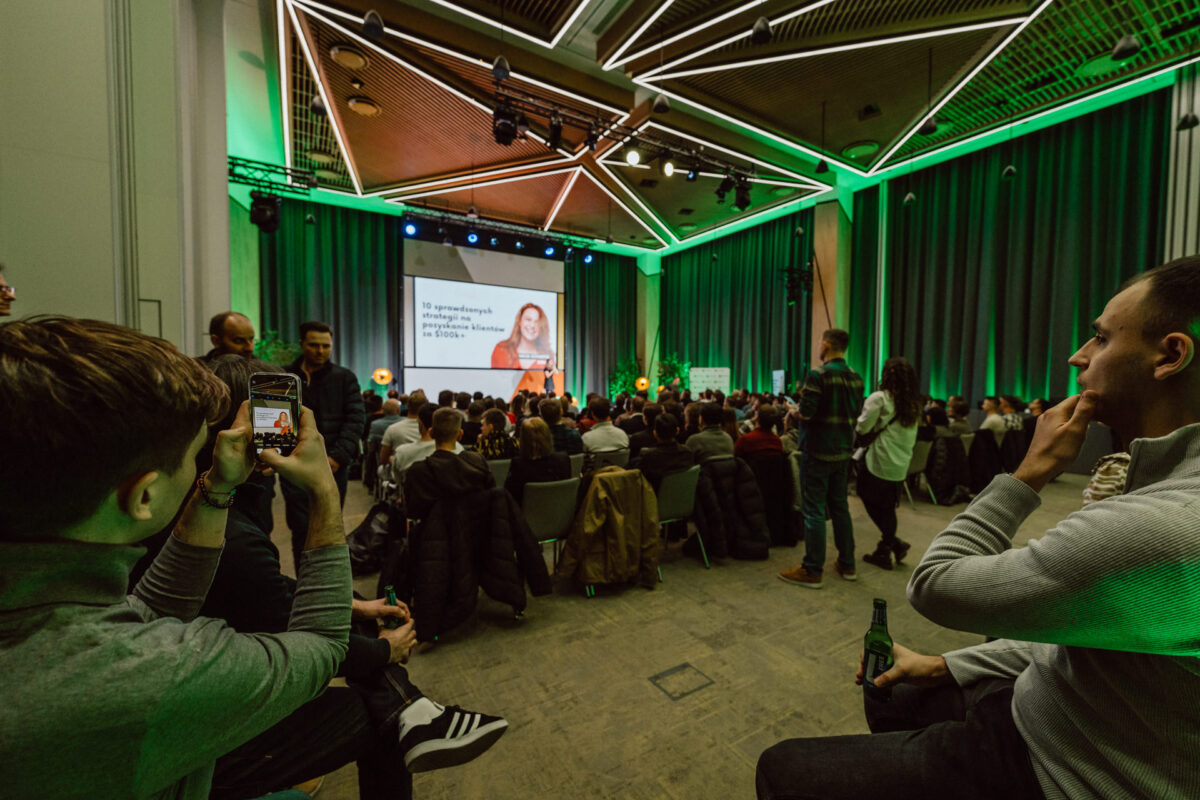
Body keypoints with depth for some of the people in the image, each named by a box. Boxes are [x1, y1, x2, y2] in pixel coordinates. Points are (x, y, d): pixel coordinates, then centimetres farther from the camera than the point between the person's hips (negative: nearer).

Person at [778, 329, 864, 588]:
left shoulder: (818, 374, -16)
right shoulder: (855, 377, 8)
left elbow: (805, 413, -19)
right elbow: (856, 413, 13)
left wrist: (793, 409, 1)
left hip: (819, 452, -7)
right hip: (844, 451, 8)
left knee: (814, 510, -1)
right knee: (840, 506, 18)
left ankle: (812, 571, 6)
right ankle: (847, 564, 28)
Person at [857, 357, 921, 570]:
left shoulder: (879, 398, -14)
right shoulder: (915, 404, 8)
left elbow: (862, 428, -13)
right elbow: (912, 438, 16)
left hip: (879, 464, -7)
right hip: (901, 465, 7)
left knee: (870, 500, 9)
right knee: (887, 507, 15)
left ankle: (894, 543, 5)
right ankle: (885, 551, 19)